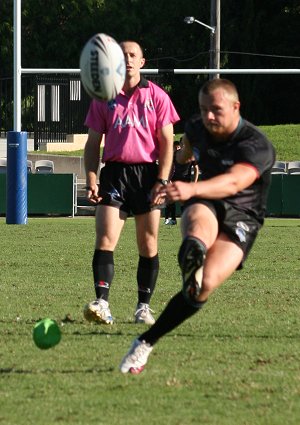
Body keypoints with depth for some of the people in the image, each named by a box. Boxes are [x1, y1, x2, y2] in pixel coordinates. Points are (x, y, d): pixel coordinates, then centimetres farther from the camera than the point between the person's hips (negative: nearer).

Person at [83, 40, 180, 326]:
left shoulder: (156, 96, 5)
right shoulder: (103, 99, 9)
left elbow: (167, 142, 3)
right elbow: (93, 143, 11)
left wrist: (162, 181, -6)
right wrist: (91, 180, -1)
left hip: (147, 173, 0)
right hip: (114, 173, 0)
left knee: (148, 245, 2)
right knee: (105, 240, -13)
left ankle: (143, 307, 10)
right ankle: (101, 303, -20)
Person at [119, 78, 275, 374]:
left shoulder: (257, 146, -20)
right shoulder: (197, 128, 0)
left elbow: (234, 182, -40)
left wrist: (193, 189, -58)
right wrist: (184, 155, 52)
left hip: (242, 218, -3)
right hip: (205, 205, 3)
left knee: (206, 285, -26)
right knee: (199, 222, -39)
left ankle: (146, 342, -15)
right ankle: (192, 254, -76)